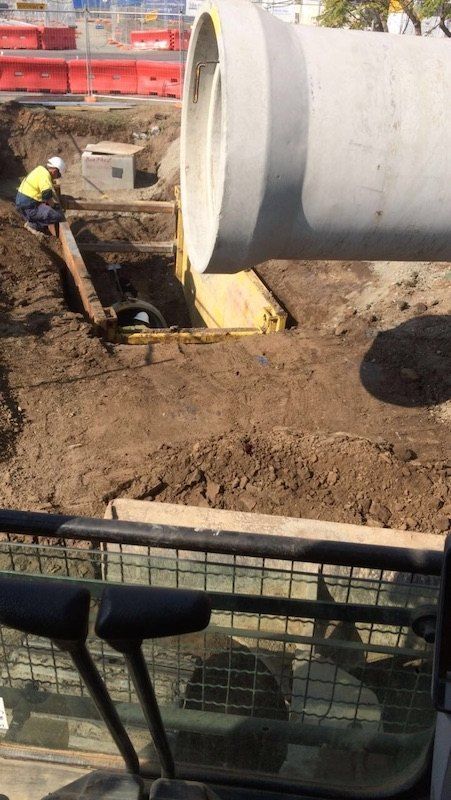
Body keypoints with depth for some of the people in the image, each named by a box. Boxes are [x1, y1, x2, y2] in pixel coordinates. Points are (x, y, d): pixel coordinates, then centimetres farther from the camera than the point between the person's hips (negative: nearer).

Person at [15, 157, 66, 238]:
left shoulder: (40, 170, 13)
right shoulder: (45, 175, -17)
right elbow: (47, 196, -21)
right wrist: (55, 206, -4)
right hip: (28, 207, -10)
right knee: (58, 216, -16)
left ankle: (32, 221, 10)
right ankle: (32, 225, -7)